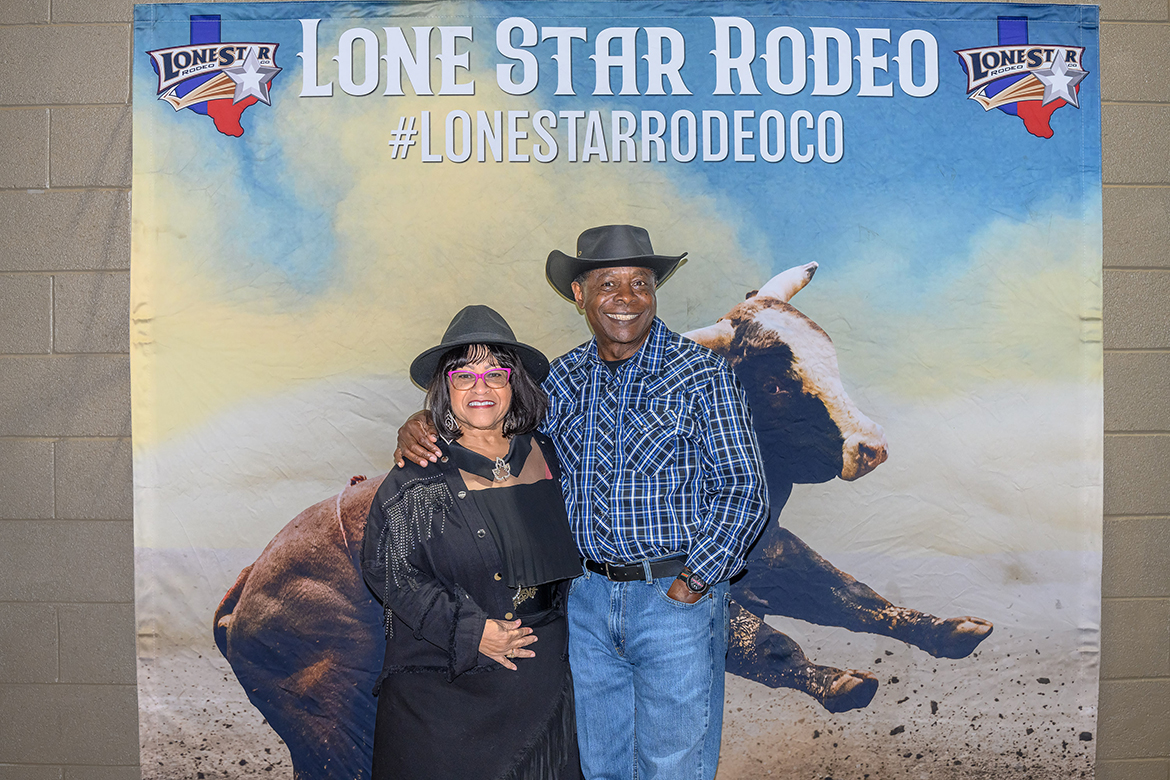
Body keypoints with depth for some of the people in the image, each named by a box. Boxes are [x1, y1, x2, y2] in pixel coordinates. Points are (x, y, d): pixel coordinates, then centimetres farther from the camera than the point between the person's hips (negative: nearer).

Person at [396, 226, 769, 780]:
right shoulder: (565, 378, 5)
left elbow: (742, 491, -10)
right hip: (587, 597, 4)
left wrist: (686, 589, -14)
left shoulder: (701, 374, -8)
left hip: (678, 595, -4)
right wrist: (422, 427, -5)